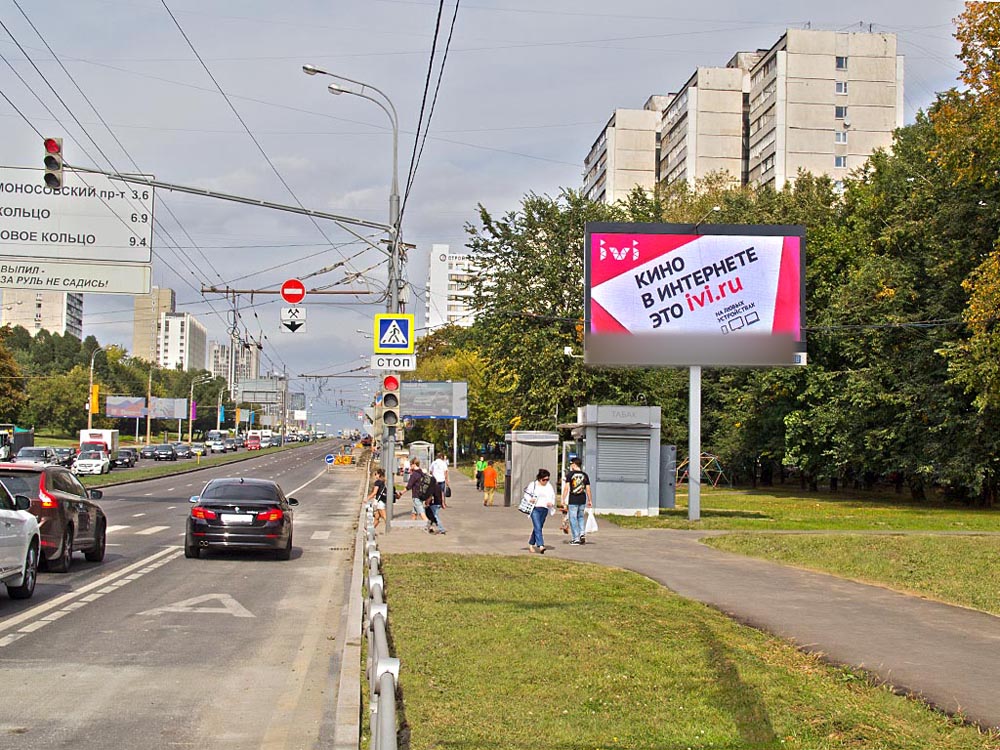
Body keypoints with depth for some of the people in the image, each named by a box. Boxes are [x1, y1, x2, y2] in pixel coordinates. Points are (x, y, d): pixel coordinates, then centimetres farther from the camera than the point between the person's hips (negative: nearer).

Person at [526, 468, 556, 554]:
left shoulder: (549, 486, 11)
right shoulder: (533, 485, 1)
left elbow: (552, 497, 14)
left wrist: (551, 503, -8)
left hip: (544, 509, 4)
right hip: (535, 509, -4)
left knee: (538, 528, 11)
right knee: (538, 528, -15)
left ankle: (531, 544, 27)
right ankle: (540, 546, -23)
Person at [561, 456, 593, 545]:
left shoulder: (570, 474, -5)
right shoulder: (584, 475, 6)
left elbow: (566, 488, -9)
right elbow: (588, 489, 7)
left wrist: (563, 499, -5)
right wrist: (590, 500, 15)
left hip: (573, 500, -4)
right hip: (582, 499, 4)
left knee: (573, 518, 4)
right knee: (581, 517, 21)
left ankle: (576, 538, 4)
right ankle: (582, 533, 4)